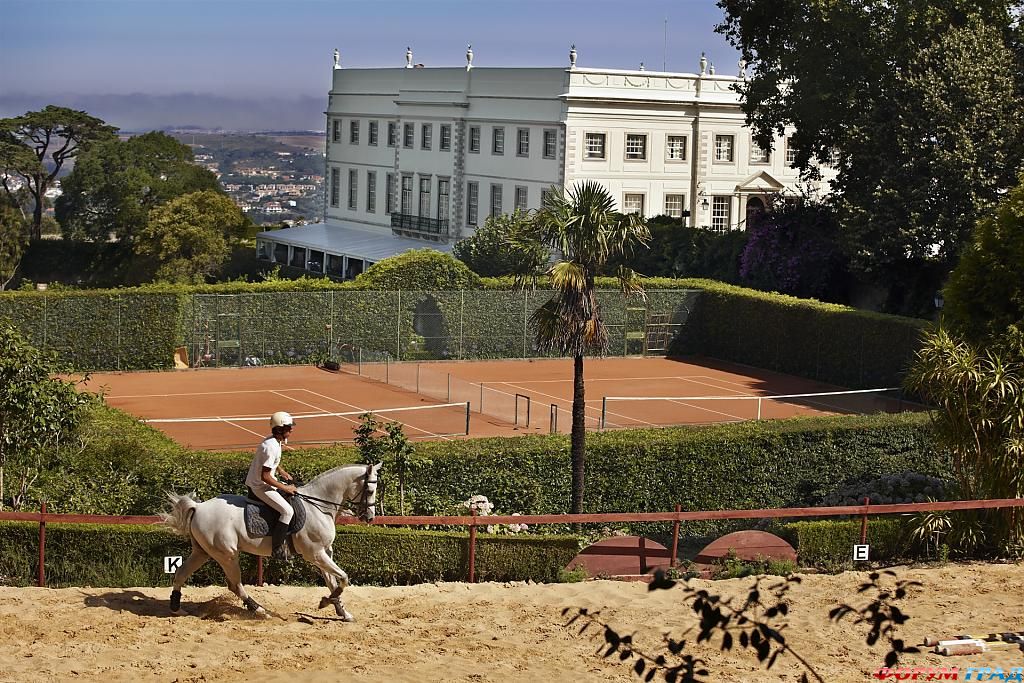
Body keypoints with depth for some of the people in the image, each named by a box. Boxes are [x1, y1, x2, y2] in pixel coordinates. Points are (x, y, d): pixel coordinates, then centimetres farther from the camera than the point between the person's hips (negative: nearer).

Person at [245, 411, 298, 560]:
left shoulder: (275, 441, 3)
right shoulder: (271, 447, -28)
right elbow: (265, 476, -28)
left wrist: (281, 471, 11)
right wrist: (284, 488, -20)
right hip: (260, 486, -11)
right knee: (287, 511, -19)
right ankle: (278, 549, -16)